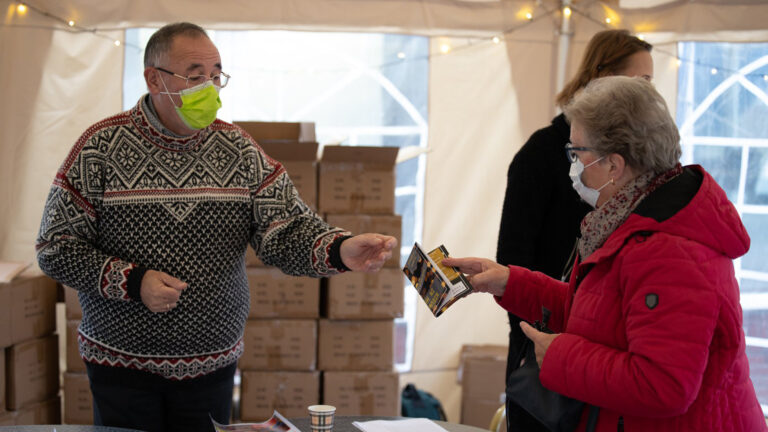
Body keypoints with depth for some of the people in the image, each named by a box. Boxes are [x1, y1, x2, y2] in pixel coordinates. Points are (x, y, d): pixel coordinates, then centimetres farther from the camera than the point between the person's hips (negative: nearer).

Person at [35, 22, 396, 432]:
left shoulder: (239, 149, 1)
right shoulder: (101, 147, -7)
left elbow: (287, 228, -8)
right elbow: (56, 246, -7)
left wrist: (339, 249, -29)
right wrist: (131, 282, -19)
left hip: (213, 365, 2)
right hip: (122, 364, -2)